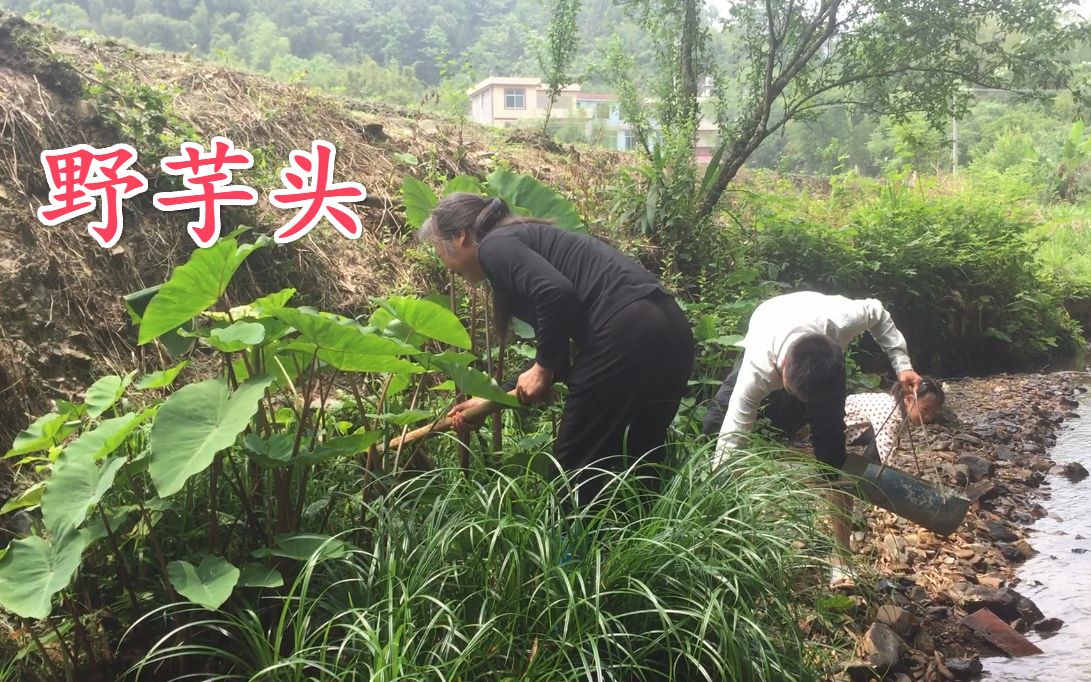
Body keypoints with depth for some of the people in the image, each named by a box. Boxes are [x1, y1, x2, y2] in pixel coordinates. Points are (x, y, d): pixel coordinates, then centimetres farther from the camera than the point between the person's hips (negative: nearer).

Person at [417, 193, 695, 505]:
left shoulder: (495, 246, 2)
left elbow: (557, 294, -18)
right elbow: (558, 349, 29)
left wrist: (543, 368, -4)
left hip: (626, 335, -10)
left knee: (577, 467, 4)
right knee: (635, 466, 18)